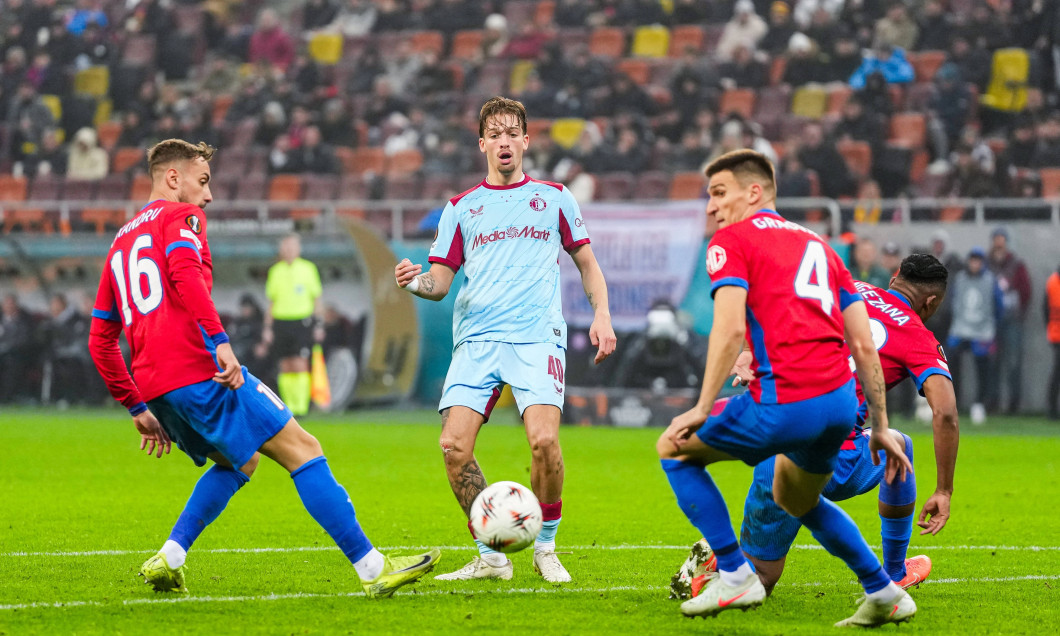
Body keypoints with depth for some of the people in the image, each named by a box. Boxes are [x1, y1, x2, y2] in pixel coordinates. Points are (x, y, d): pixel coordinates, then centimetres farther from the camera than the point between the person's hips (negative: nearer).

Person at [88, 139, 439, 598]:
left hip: (153, 385, 8)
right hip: (199, 370, -8)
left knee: (240, 461, 27)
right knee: (302, 450, -5)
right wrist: (219, 341, -27)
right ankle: (373, 569, -11)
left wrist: (138, 408, 28)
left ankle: (167, 561, 12)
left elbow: (100, 341, 27)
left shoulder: (121, 241, 27)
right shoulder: (180, 217, 4)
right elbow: (184, 271, -20)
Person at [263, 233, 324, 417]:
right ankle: (288, 405, 8)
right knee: (286, 367, 2)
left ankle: (301, 405, -12)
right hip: (281, 322, 3)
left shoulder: (308, 269, 4)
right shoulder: (275, 271, 11)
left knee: (300, 365, -12)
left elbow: (317, 300, 8)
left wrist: (319, 325, 1)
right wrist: (268, 328, 11)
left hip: (303, 322, -3)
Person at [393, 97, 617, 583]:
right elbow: (442, 281, 14)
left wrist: (601, 316, 6)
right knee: (454, 446, -15)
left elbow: (587, 263, 20)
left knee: (544, 440, -23)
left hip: (537, 336, -2)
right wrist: (415, 282, -8)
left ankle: (545, 547, -1)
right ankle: (490, 557, 0)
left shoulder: (553, 197, 15)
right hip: (476, 338, 2)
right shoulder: (461, 208, 17)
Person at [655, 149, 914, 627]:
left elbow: (730, 328, -12)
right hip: (842, 404, 7)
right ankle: (884, 594, 27)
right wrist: (880, 427, 21)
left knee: (674, 448, 15)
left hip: (787, 403, -7)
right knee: (795, 499, 34)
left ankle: (734, 576, 8)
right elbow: (863, 346, 18)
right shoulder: (817, 246, 24)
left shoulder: (731, 241, 5)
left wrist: (703, 408, -12)